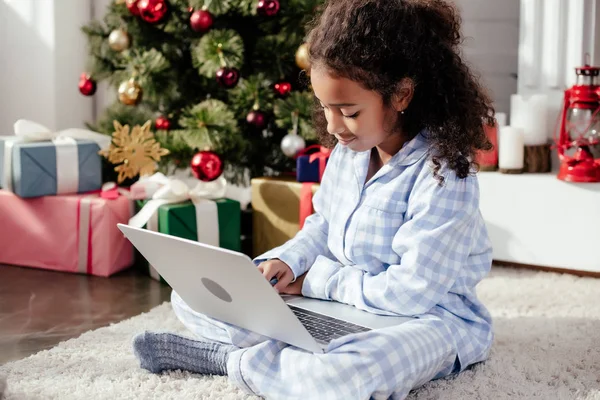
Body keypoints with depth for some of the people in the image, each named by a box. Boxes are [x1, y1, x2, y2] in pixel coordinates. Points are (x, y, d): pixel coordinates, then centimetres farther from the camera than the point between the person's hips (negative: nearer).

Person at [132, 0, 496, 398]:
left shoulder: (444, 173, -23)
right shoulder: (348, 149, 0)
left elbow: (414, 291, -25)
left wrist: (318, 279, -16)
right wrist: (288, 262, -7)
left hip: (427, 316, -7)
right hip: (337, 305, 8)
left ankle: (229, 359, -16)